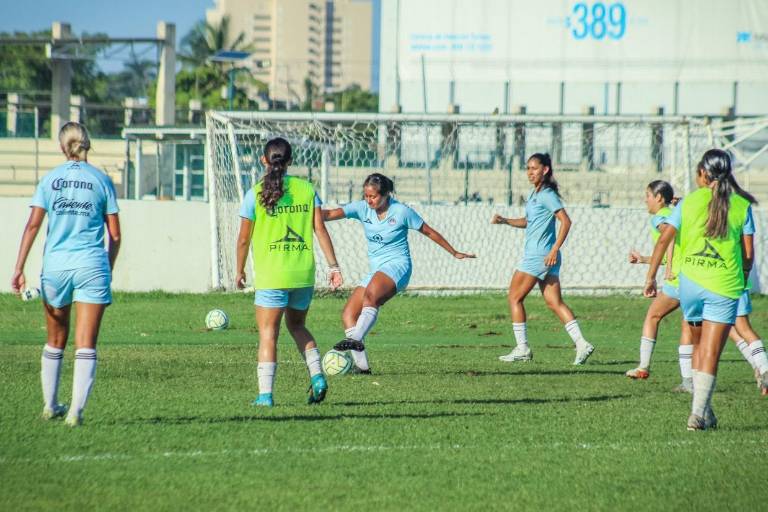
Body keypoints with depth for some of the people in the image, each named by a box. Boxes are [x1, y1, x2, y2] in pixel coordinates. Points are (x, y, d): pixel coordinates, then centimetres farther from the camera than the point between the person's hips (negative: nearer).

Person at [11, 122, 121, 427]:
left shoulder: (50, 179, 5)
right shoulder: (101, 180, 4)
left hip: (56, 265, 2)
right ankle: (76, 410, -12)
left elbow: (33, 225, -4)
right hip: (92, 265, -1)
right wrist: (108, 271, 16)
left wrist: (19, 269, -5)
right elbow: (115, 235, 3)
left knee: (56, 341, 18)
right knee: (86, 346, -2)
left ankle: (50, 405, 28)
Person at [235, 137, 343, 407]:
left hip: (271, 275, -3)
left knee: (268, 332, 0)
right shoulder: (306, 189, 4)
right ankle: (317, 375, 5)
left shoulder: (255, 194, -4)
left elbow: (244, 239, 0)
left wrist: (239, 271, 13)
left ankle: (265, 393, -7)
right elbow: (320, 229, 1)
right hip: (304, 273, 4)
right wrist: (333, 266, 5)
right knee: (297, 325, 22)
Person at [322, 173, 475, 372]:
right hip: (376, 271, 6)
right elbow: (332, 214, -7)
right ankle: (361, 364, -8)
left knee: (371, 293, -37)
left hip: (397, 265, -6)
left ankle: (356, 339, -50)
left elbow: (429, 232, 8)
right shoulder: (362, 208, 5)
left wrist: (455, 253, 17)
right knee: (348, 314, -7)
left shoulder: (402, 211, -3)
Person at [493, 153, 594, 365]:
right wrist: (505, 221, 13)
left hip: (539, 256, -9)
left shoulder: (547, 195, -12)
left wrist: (555, 250, -25)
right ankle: (581, 344, -3)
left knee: (515, 298, -1)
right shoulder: (534, 194, 16)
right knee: (555, 302, 4)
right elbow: (528, 221, 29)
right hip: (540, 257, 9)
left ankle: (522, 349, 2)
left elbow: (565, 221, -19)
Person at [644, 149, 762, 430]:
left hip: (690, 281, 1)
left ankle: (701, 410, 16)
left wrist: (651, 276, 3)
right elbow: (748, 253, 3)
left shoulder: (689, 201, 3)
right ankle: (699, 412, -8)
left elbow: (664, 239, -2)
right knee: (711, 353, 0)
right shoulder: (742, 205, 3)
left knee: (698, 346, 19)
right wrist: (742, 281, 18)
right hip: (725, 285, -1)